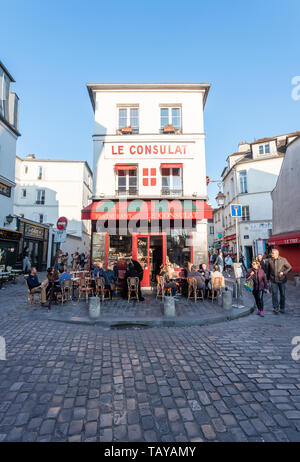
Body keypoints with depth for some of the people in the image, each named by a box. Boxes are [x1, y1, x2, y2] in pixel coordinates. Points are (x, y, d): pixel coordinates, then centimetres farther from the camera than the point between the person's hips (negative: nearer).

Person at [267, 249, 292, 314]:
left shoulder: (283, 260, -6)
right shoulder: (270, 260, 0)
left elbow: (290, 267, 2)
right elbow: (268, 270, 9)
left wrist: (284, 272, -13)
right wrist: (267, 278, 10)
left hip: (282, 280, 0)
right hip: (273, 280, 0)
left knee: (282, 294, 11)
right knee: (274, 294, -2)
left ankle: (282, 308, 26)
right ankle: (276, 309, 8)